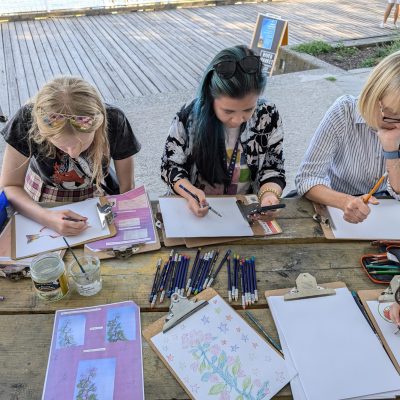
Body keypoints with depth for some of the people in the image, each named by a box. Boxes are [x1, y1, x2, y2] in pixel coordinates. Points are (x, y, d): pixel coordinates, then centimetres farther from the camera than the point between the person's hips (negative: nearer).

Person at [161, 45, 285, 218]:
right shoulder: (188, 117, -13)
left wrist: (269, 193, -21)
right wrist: (190, 191, -22)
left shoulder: (268, 117, -9)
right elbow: (171, 165, -4)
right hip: (198, 210, 0)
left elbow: (272, 169, -1)